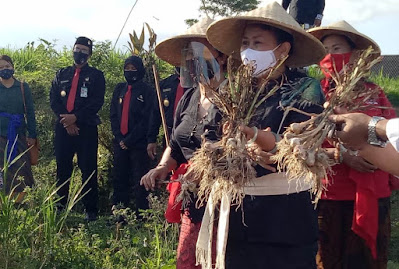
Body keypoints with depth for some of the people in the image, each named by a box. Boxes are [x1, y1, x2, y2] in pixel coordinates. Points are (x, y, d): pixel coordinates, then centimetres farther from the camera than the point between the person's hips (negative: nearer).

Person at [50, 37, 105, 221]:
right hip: (63, 128, 3)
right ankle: (60, 206, 16)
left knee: (88, 170, -2)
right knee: (62, 168, 7)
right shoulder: (61, 74, 17)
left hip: (87, 128, -3)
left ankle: (91, 210, 3)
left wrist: (75, 117, -14)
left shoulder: (96, 75, 7)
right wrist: (65, 119, -8)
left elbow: (97, 102, -4)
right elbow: (53, 99, 8)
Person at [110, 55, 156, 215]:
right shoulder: (119, 89, 13)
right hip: (120, 142, 5)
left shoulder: (146, 91, -2)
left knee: (139, 183, -2)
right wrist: (119, 138, -2)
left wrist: (129, 140, -11)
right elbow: (113, 115, 11)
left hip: (139, 143, -5)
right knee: (119, 180, 8)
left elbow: (146, 120, -8)